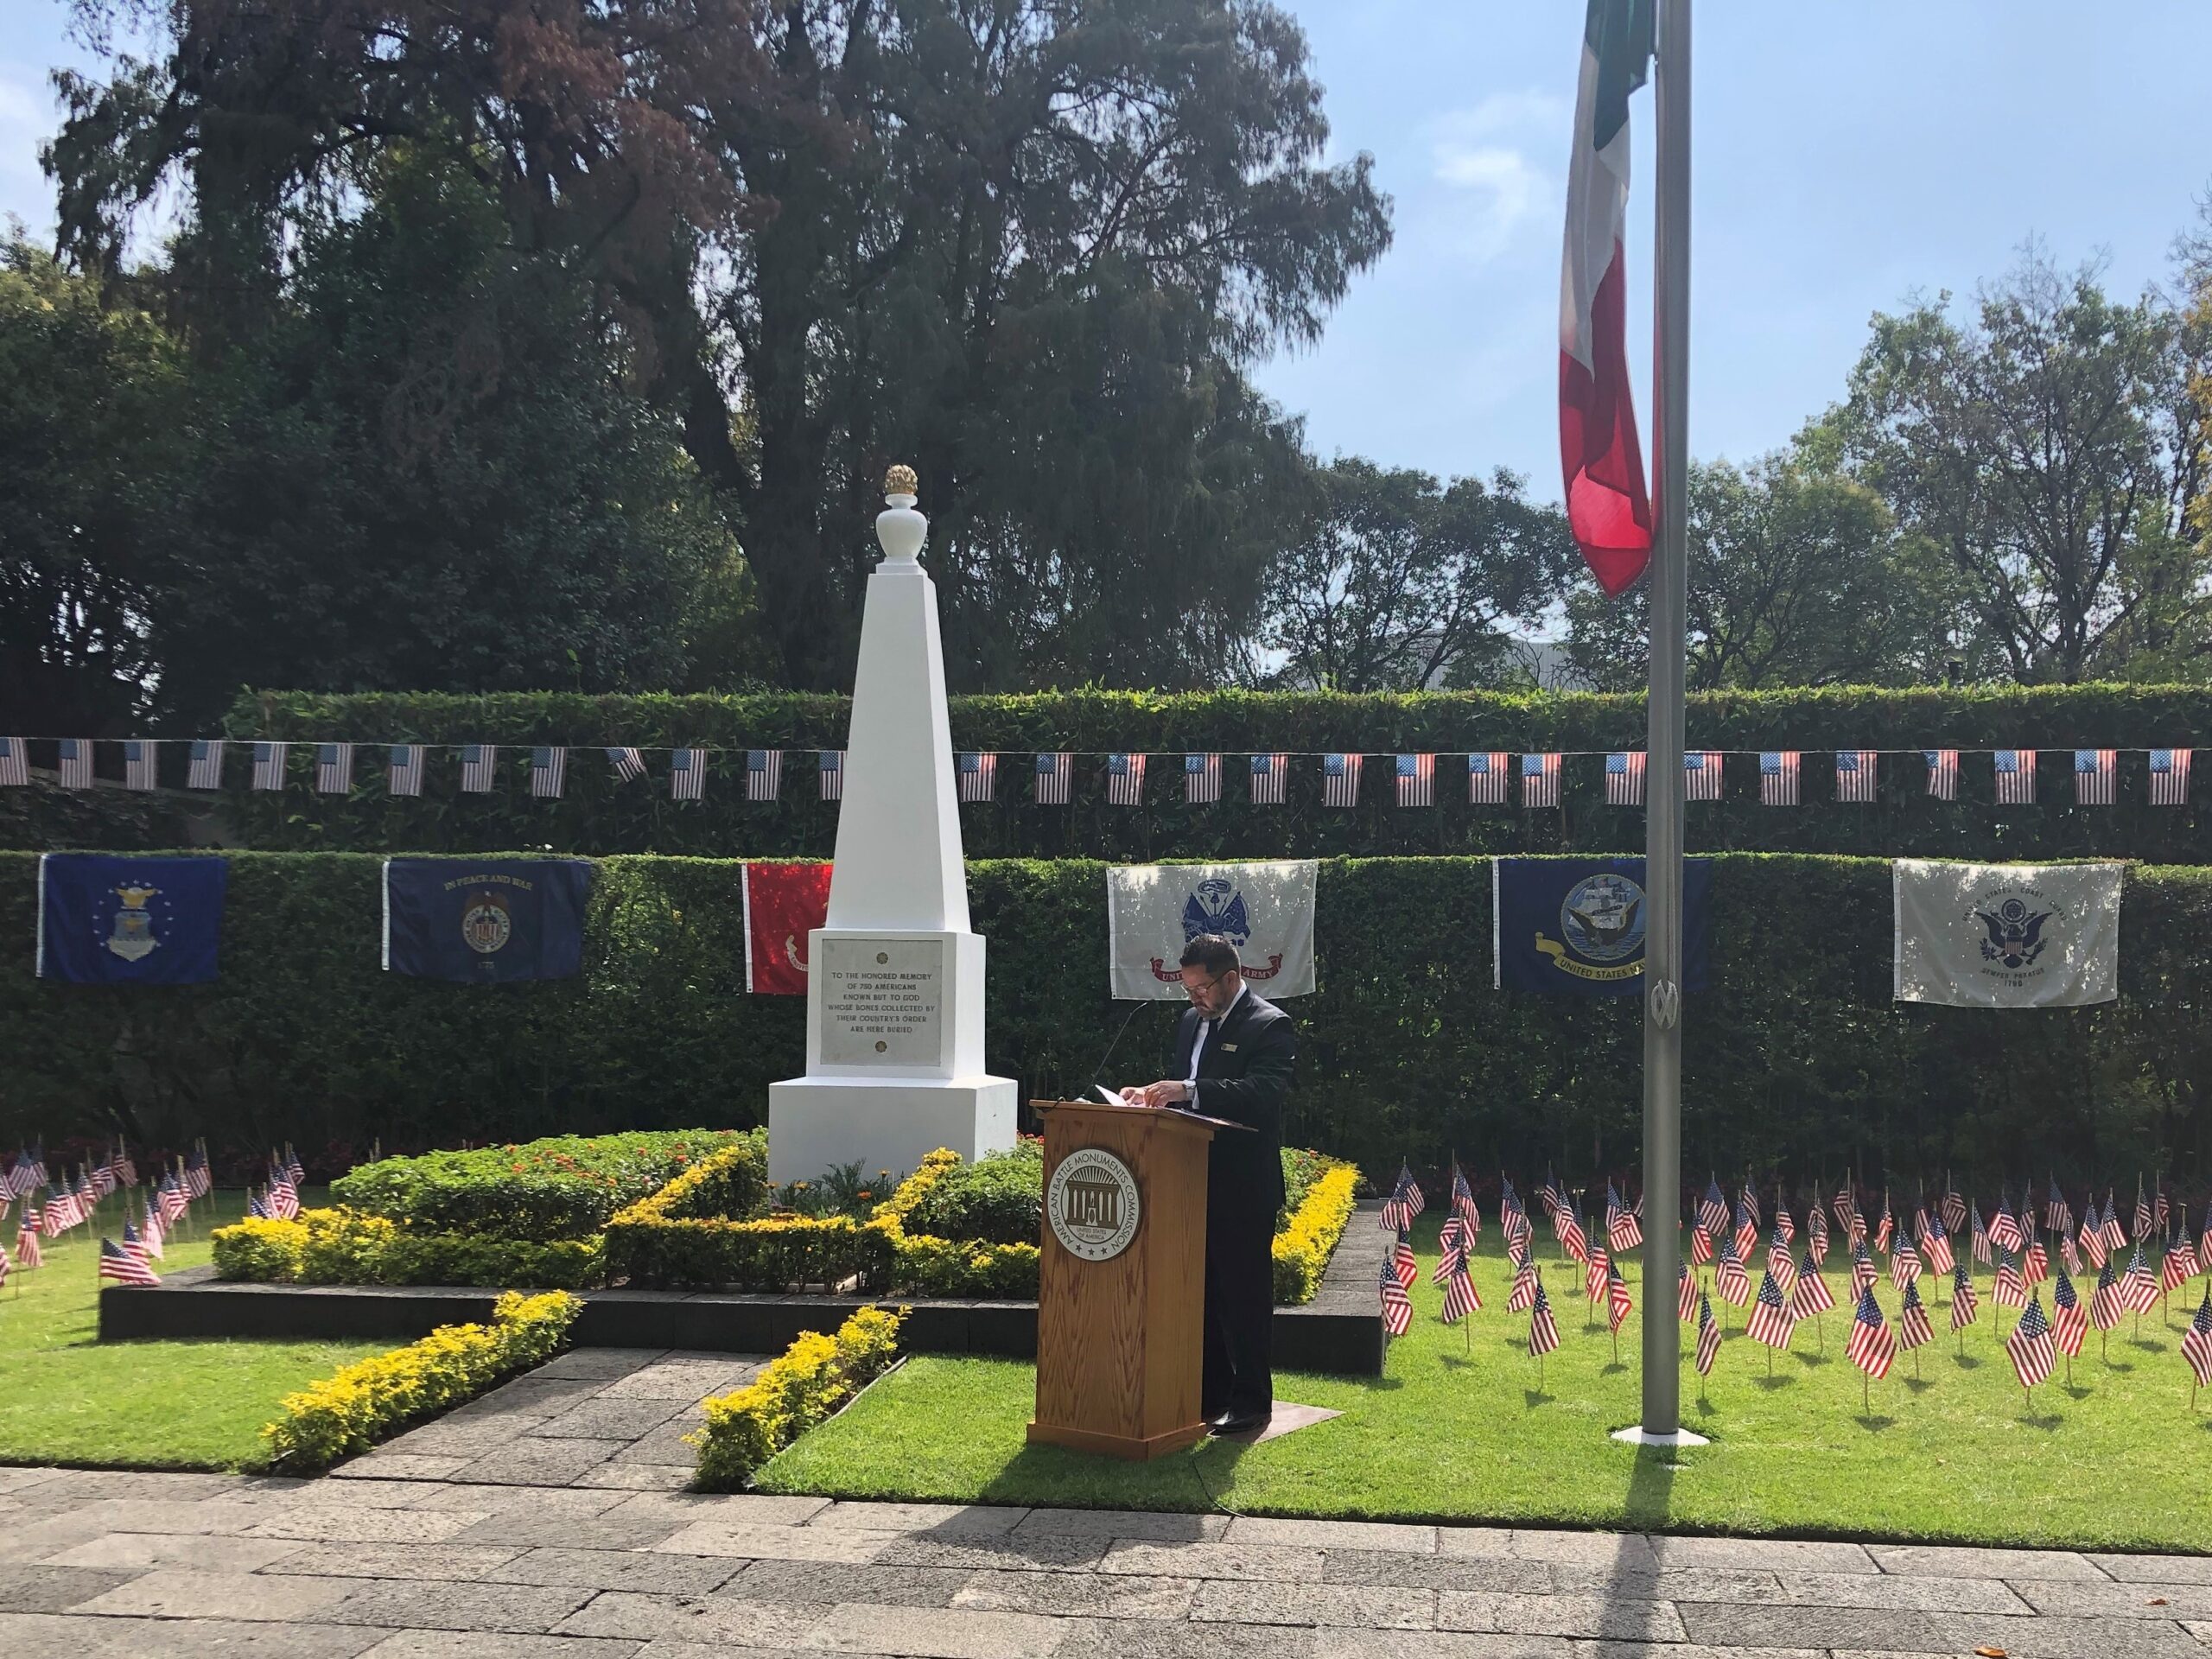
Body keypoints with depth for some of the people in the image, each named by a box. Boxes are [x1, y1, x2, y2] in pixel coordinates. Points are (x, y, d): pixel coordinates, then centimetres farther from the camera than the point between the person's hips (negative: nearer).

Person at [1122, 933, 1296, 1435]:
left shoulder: (1270, 1026, -11)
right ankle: (1211, 1393, 24)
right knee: (1203, 1290, 14)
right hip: (1197, 1181, 8)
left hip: (1244, 1187, -8)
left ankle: (1251, 1400, 10)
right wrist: (1153, 1093, -2)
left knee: (1245, 1292, 0)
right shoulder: (1191, 1021, 14)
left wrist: (1189, 1091, -32)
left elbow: (1264, 1092, -25)